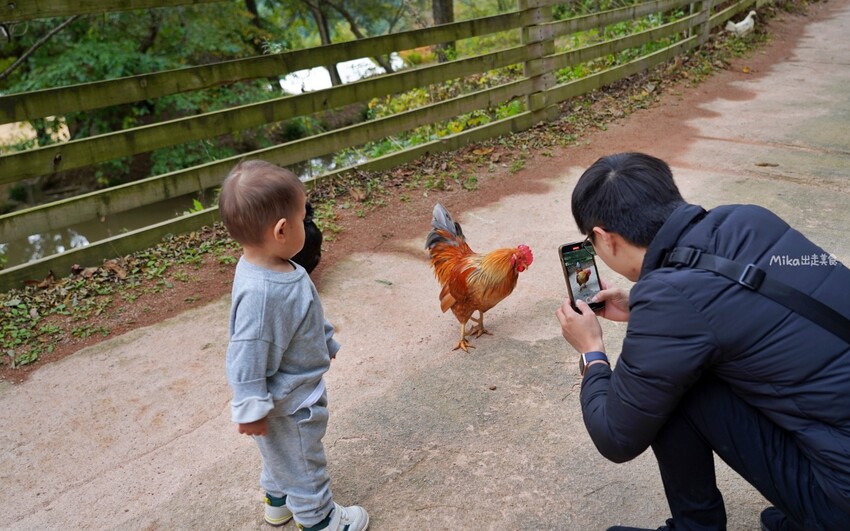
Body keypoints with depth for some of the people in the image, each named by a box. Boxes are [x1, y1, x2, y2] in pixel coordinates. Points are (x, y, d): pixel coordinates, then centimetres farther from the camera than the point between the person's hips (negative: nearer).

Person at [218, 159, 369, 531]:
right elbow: (245, 358, -30)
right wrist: (251, 410, -21)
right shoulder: (259, 292, -38)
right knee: (302, 458, 16)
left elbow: (307, 315, 10)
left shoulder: (278, 269, -7)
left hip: (298, 386, 9)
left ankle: (278, 501, 54)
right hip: (286, 402, -9)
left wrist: (326, 341, 24)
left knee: (284, 454, 31)